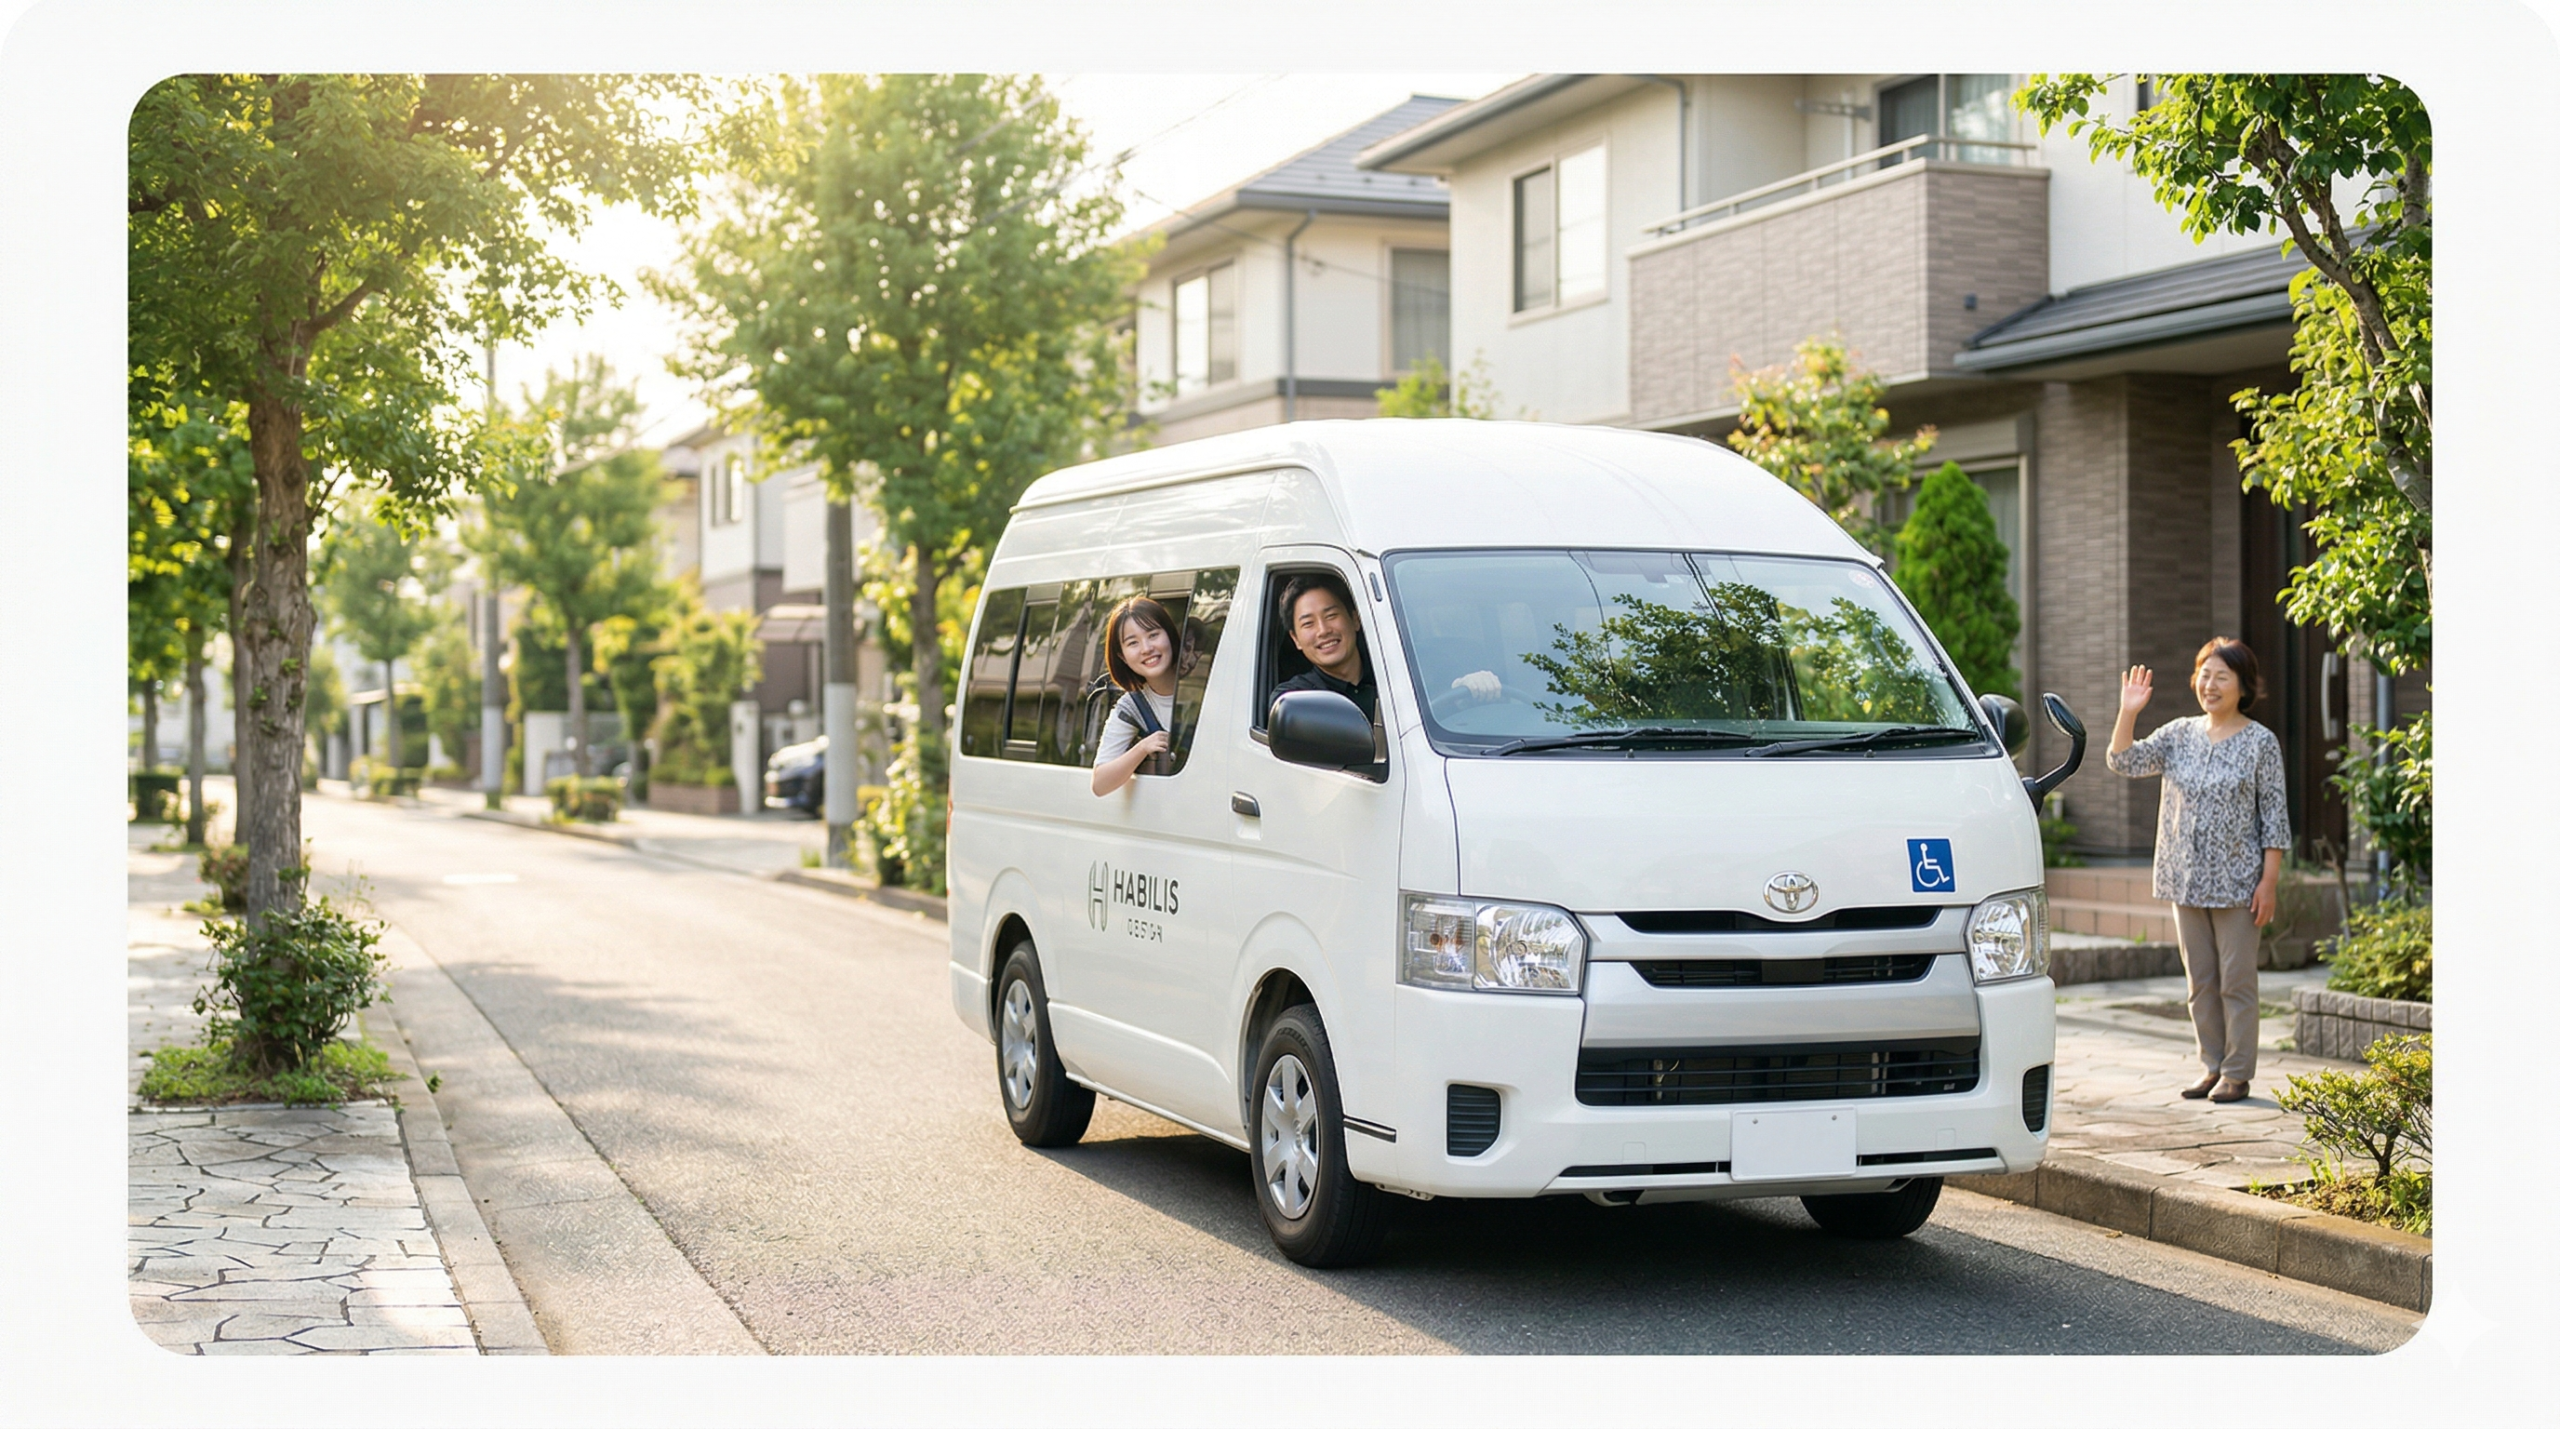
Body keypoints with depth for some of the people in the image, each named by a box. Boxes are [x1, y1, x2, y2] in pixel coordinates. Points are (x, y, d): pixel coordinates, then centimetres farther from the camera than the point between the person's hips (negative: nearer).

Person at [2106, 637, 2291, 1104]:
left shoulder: (2261, 742, -4)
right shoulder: (2179, 735, 7)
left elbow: (2274, 816, -5)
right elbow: (2124, 762, -1)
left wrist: (2269, 881, -9)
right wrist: (2127, 713, -14)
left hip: (2237, 882, -4)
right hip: (2187, 880, 5)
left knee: (2236, 980, 0)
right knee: (2200, 980, 10)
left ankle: (2238, 1073, 7)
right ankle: (2213, 1066, 19)